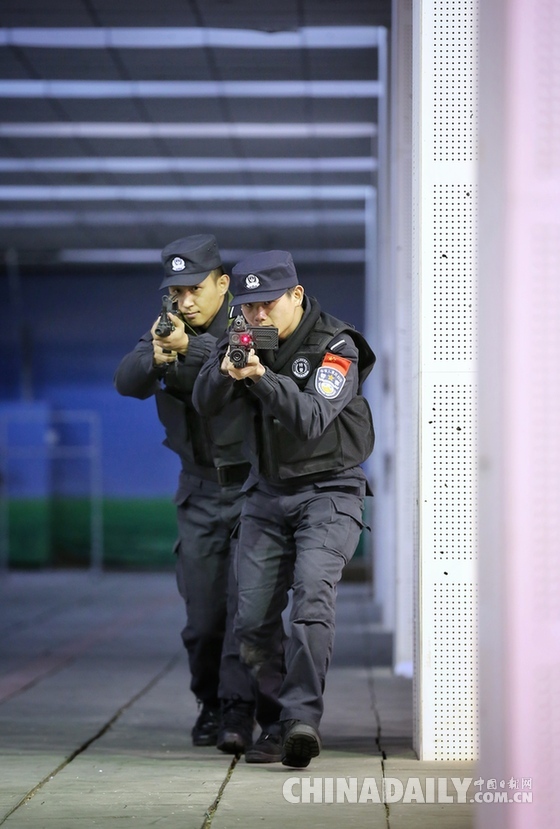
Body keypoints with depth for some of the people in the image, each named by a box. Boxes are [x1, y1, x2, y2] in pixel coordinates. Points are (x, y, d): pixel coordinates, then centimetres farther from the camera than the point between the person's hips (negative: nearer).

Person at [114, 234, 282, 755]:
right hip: (200, 491, 4)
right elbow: (128, 382, -14)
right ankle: (211, 702, 23)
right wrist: (155, 357, -36)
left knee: (248, 599, -14)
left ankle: (240, 710, -13)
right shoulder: (168, 332, 2)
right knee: (203, 610, 5)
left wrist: (191, 348, -48)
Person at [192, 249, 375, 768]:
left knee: (312, 594, -24)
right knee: (252, 617, -2)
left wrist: (262, 376, -38)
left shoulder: (336, 348, -14)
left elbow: (312, 420, -26)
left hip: (328, 492, -5)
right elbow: (205, 404, -9)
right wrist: (227, 371, -30)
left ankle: (301, 718, -32)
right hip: (267, 493, 5)